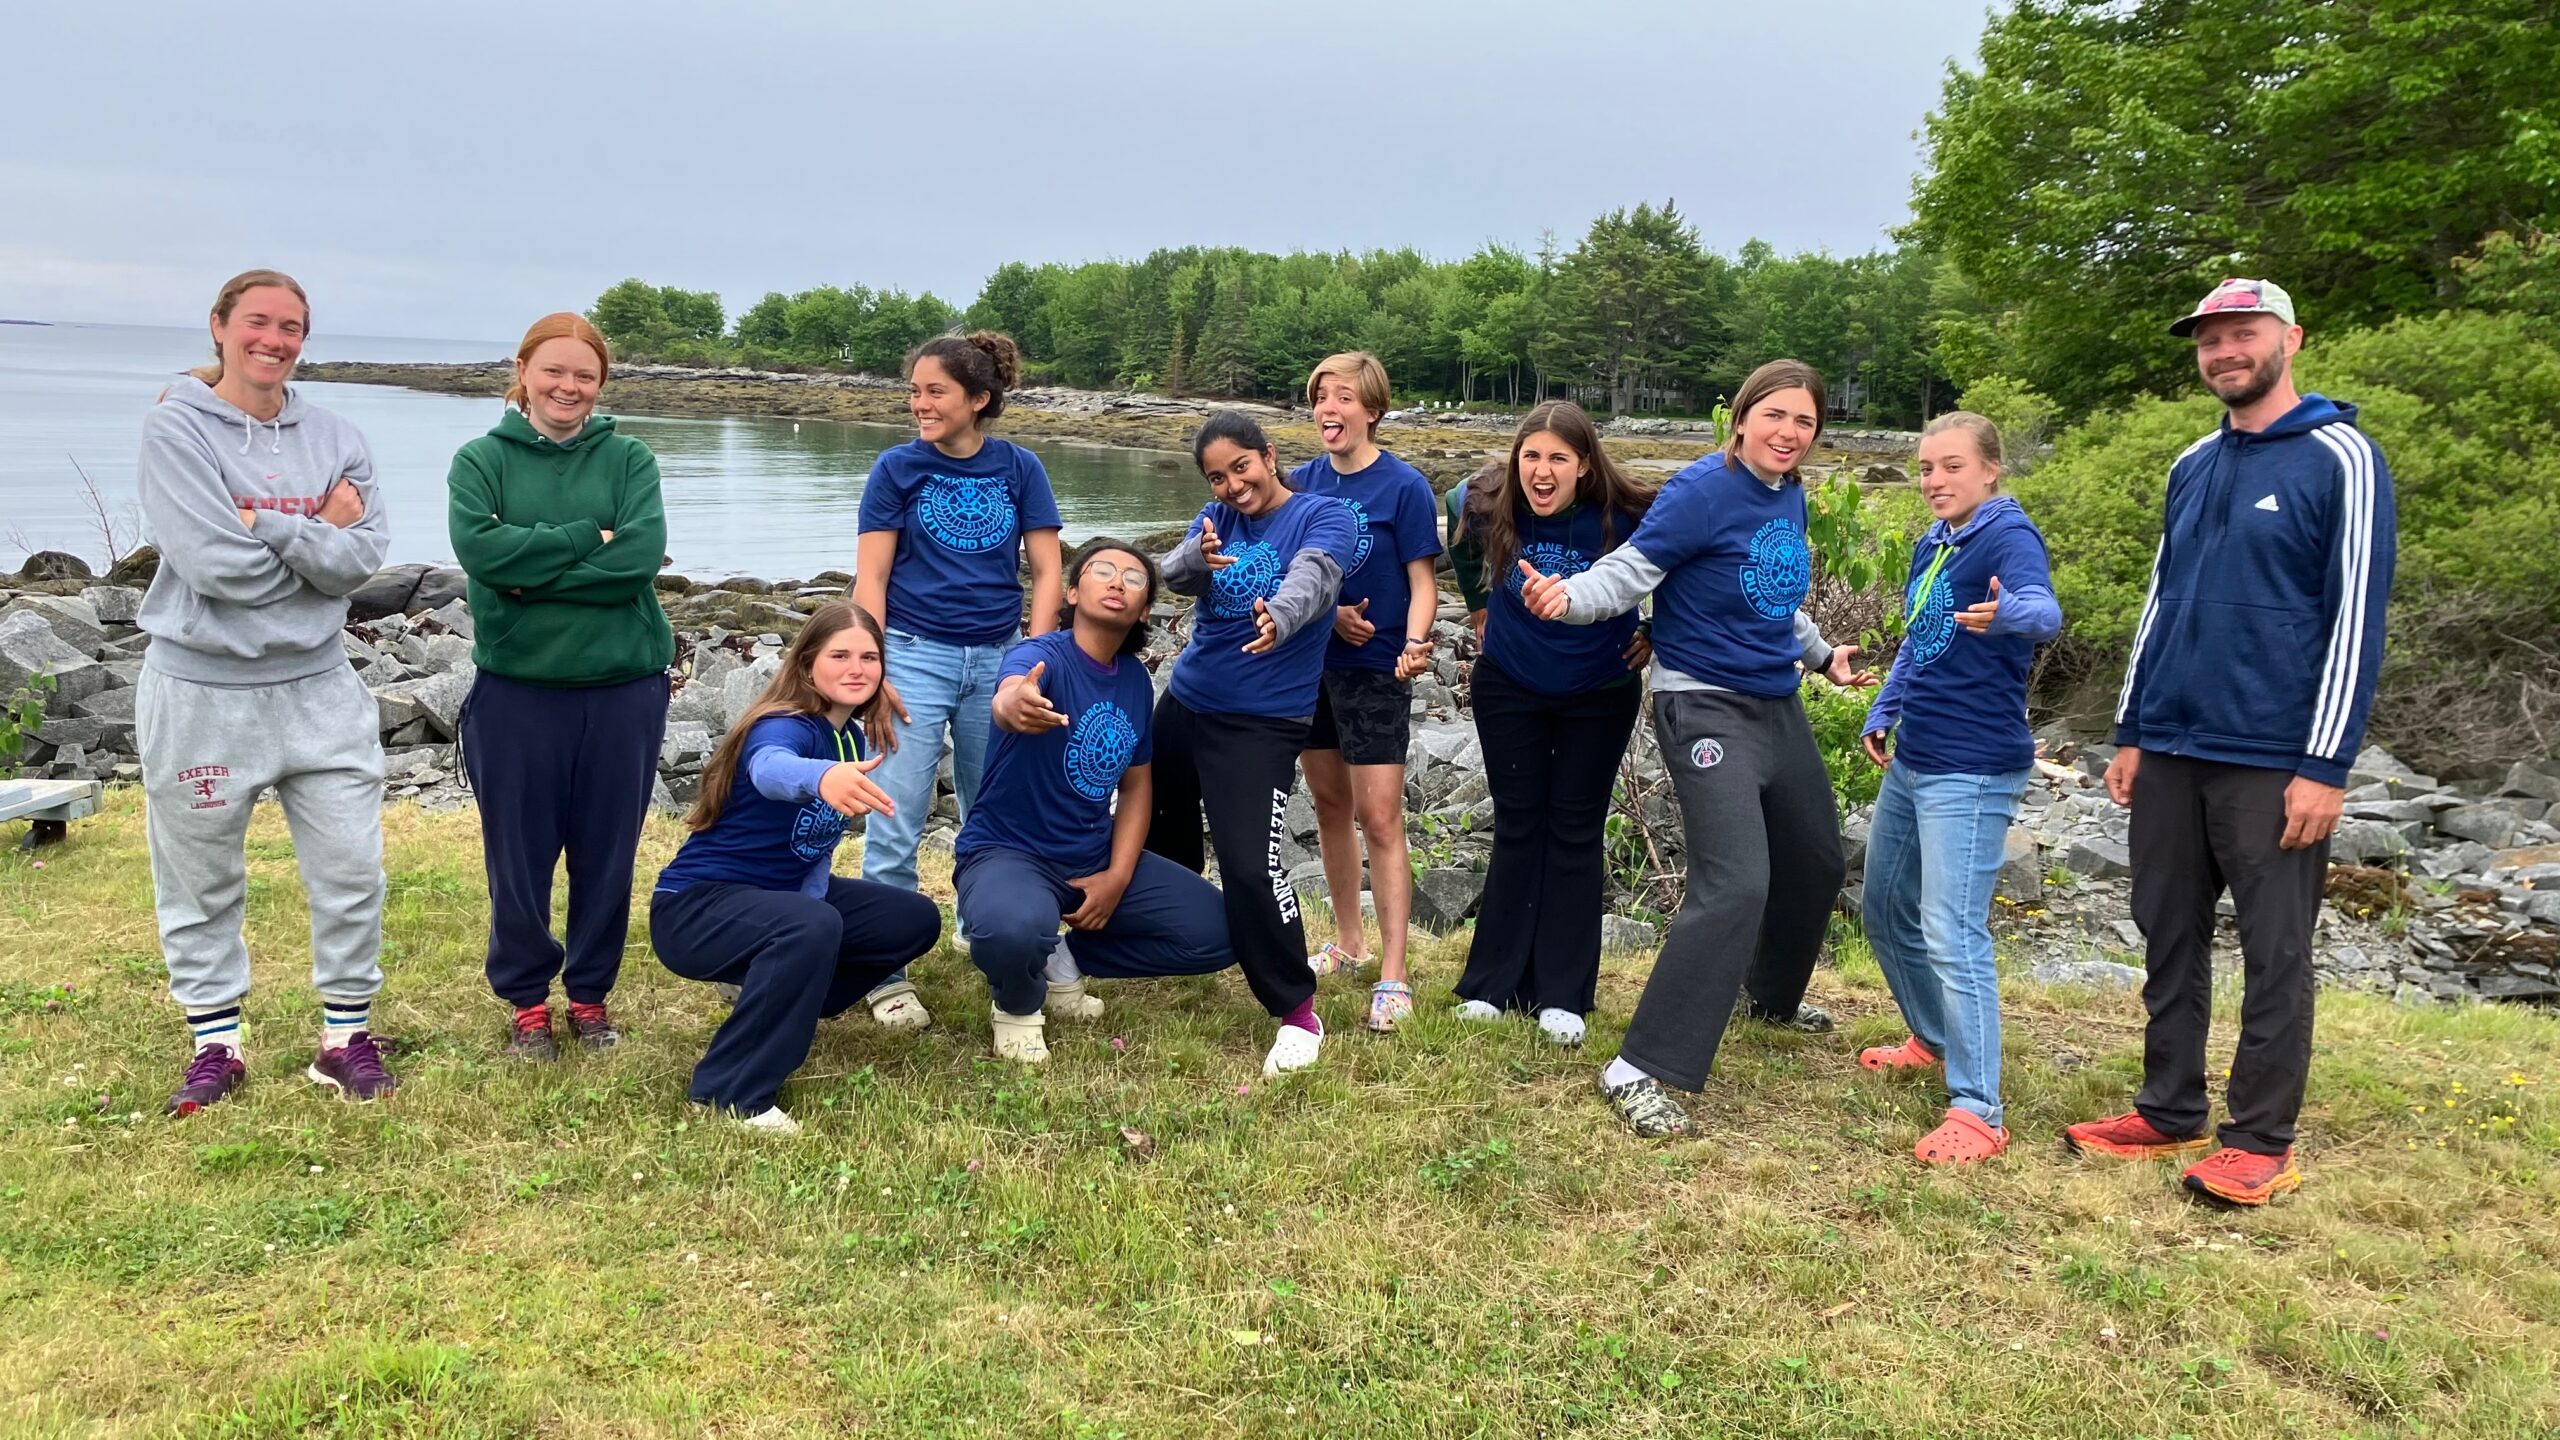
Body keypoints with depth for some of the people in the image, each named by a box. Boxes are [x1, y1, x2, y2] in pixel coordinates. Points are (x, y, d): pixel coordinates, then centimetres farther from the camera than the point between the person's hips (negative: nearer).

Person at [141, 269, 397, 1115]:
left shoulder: (334, 439, 3)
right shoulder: (175, 432, -7)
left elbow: (361, 559, -9)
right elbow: (217, 565, -18)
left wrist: (269, 528, -19)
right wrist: (317, 538, -9)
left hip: (319, 689, 3)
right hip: (201, 694, -2)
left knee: (351, 870, 4)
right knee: (201, 884, 11)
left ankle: (347, 1036, 19)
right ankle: (216, 1044, 27)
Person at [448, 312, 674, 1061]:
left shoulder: (629, 459, 4)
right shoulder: (481, 458, 2)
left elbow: (642, 555, -12)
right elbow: (480, 548, -15)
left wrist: (532, 570, -13)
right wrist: (590, 537, -14)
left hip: (623, 686, 1)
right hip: (516, 687, 0)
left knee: (607, 851, 9)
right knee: (519, 853, 8)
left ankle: (591, 994, 26)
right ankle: (526, 998, 25)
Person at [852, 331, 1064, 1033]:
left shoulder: (1018, 467, 2)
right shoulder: (897, 467, -2)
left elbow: (1046, 571, 2)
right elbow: (870, 578, -3)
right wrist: (873, 674, -11)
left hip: (997, 658, 2)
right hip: (915, 656, -2)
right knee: (896, 820, -5)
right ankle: (886, 973, 4)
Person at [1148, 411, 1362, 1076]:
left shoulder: (1323, 517, -8)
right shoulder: (1214, 520, 6)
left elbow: (1311, 580, -29)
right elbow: (1173, 573, -13)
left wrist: (1278, 619, -52)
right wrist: (1199, 558, -37)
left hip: (1262, 721, -6)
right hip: (1183, 704, 6)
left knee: (1249, 865, -19)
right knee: (1162, 837, 20)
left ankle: (1297, 1013, -4)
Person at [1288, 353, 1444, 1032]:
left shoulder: (1404, 486, -10)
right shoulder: (1302, 482, 4)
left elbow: (1422, 581, -11)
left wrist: (1414, 643, -29)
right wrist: (1330, 612, -12)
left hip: (1376, 670, -6)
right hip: (1311, 663, 6)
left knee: (1379, 819, -7)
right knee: (1330, 805, 15)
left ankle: (1393, 975, 0)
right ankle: (1348, 940, 31)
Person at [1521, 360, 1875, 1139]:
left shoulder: (1791, 497, 7)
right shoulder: (1703, 491, -16)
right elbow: (1626, 573, -22)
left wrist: (1822, 654, 31)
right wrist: (1567, 595, -41)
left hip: (1777, 704, 9)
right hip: (1707, 707, -9)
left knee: (1817, 862, 22)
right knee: (1735, 885, -21)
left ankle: (1773, 995, 50)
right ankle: (1638, 1070, -15)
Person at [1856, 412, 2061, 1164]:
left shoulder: (2009, 536, -15)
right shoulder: (1928, 546, 10)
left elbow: (2044, 610, -36)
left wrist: (2008, 614, -58)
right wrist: (1882, 711, 14)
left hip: (1972, 773, -9)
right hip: (1911, 762, 9)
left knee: (1951, 934, -14)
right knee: (1886, 911, 20)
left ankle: (1976, 1112, -8)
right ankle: (1934, 1039, 41)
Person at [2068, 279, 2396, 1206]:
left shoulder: (2340, 460, -6)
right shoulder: (2192, 467, 13)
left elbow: (2356, 618, -10)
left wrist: (2326, 767, -14)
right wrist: (2132, 734, 15)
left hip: (2272, 764, -6)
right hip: (2171, 753, 6)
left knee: (2273, 953, 3)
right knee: (2169, 938, 11)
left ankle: (2263, 1143, 12)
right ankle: (2168, 1114, 21)